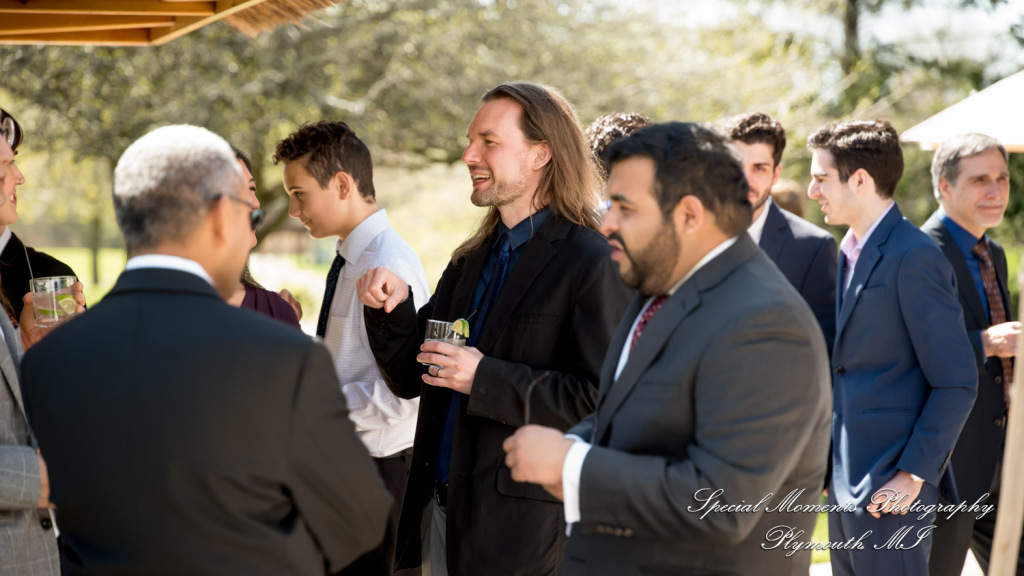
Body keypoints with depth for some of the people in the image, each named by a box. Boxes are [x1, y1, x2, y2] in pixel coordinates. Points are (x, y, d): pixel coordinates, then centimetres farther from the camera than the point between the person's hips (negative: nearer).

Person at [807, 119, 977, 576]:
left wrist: (915, 474, -17)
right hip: (847, 485, 9)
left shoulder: (913, 257, -15)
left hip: (891, 488, -9)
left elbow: (957, 383, -16)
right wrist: (833, 468, 14)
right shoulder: (851, 252, 13)